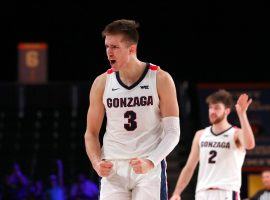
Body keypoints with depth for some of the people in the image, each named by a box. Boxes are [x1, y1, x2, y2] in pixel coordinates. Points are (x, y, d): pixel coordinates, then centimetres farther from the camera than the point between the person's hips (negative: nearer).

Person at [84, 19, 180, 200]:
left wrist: (150, 162, -20)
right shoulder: (102, 83, 4)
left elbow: (173, 132, -5)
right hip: (112, 169, 2)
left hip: (150, 169, -2)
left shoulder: (160, 79, -3)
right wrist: (96, 163, -9)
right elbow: (91, 133, 10)